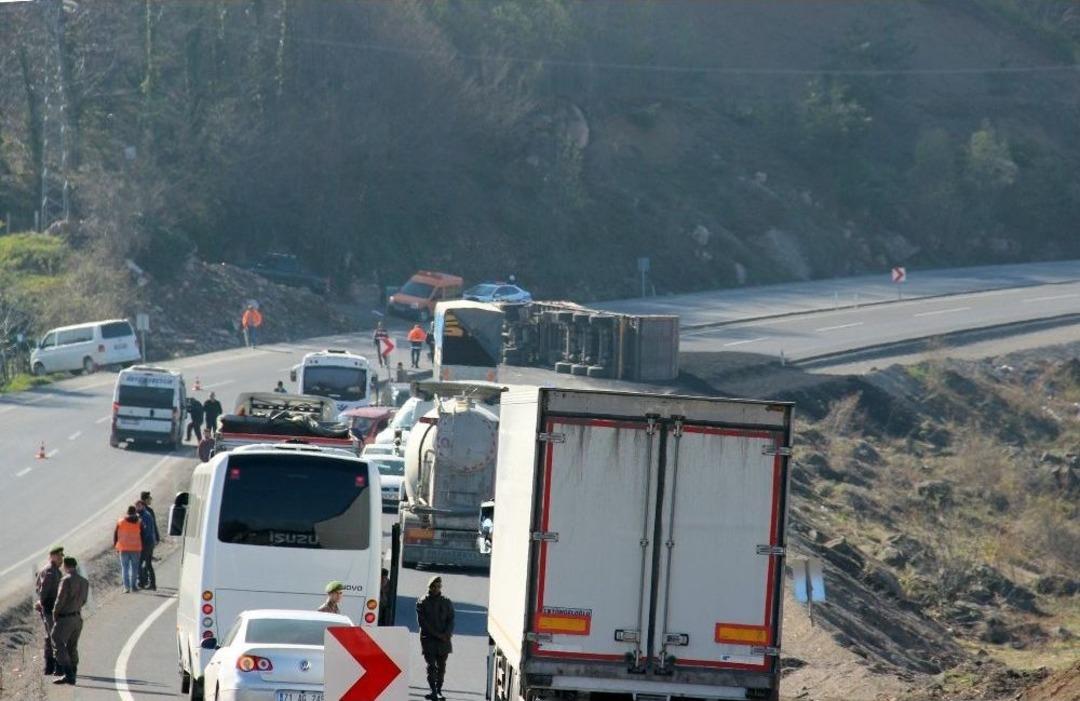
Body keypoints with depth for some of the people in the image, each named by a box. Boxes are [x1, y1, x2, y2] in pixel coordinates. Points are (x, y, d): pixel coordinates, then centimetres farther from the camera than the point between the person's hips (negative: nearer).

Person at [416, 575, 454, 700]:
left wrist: (447, 633, -12)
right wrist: (436, 634, -13)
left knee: (441, 667, 4)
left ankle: (439, 691, 11)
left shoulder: (446, 603, 11)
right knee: (431, 666, -11)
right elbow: (422, 621, -5)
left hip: (443, 639, 3)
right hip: (428, 639, -3)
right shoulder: (422, 603, 3)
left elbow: (451, 620, 8)